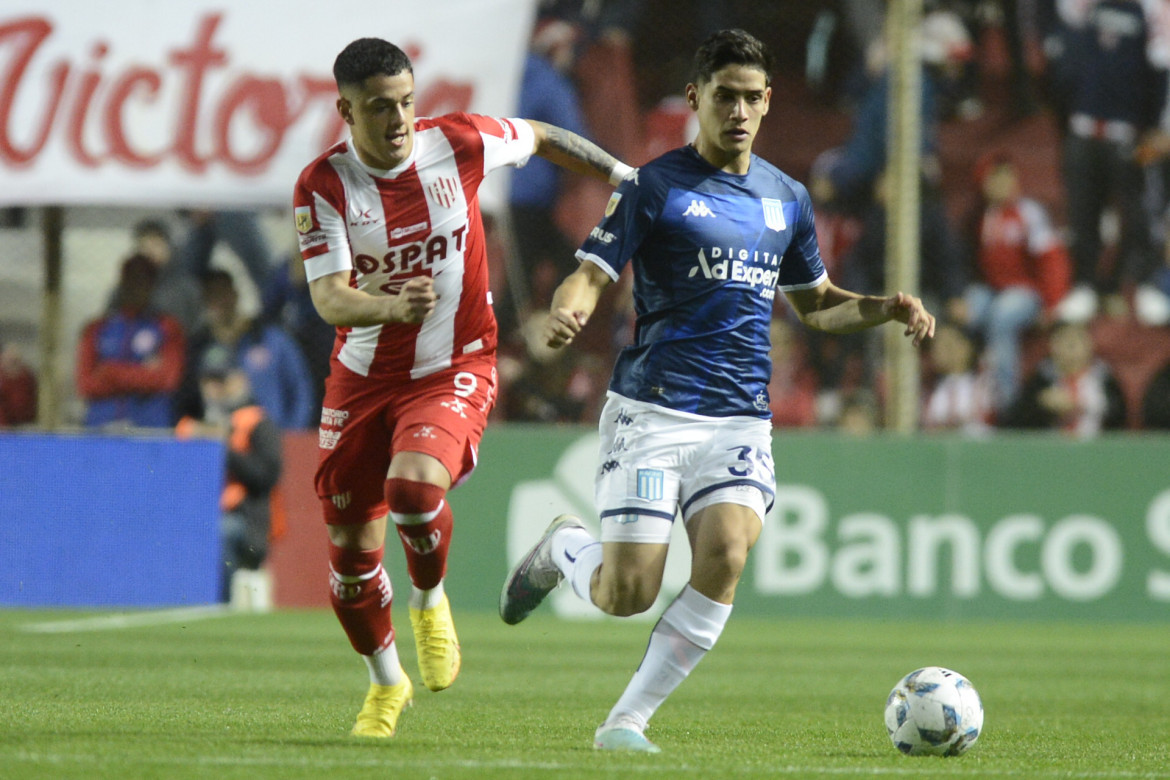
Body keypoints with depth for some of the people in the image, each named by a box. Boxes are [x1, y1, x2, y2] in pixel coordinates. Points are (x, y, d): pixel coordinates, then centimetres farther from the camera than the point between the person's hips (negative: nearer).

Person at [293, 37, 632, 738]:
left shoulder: (458, 142, -11)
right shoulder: (324, 185, -13)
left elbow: (540, 138, 11)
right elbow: (328, 297, -23)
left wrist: (625, 177, 17)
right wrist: (390, 307, -44)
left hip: (455, 370, -2)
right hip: (364, 377, 2)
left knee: (414, 486, -32)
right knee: (352, 549, 6)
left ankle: (431, 602, 0)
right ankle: (386, 682, 33)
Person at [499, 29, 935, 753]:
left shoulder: (787, 198, 14)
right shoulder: (654, 188, -1)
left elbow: (815, 303, 26)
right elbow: (591, 274, -7)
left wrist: (886, 309, 8)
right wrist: (567, 312, -30)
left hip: (741, 418, 4)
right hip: (651, 412, -4)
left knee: (725, 555, -22)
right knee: (627, 594, -10)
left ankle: (627, 720, -10)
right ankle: (563, 547, 28)